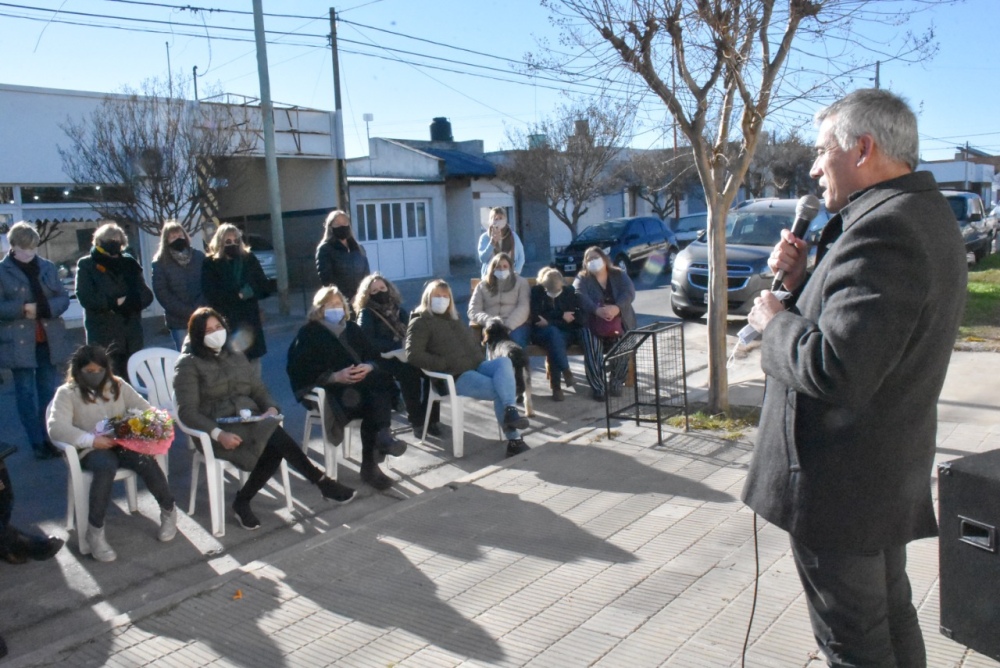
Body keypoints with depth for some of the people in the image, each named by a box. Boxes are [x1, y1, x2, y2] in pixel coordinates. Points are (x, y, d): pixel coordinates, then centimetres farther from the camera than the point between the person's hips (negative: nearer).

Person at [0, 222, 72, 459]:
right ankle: (37, 443, 7)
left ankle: (50, 439, 19)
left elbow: (64, 299, 5)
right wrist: (22, 309, -21)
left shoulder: (48, 267, 7)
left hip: (48, 339, 3)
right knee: (26, 392, 1)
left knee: (48, 391, 10)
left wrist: (44, 308, -14)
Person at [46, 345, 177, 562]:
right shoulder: (67, 393, 3)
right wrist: (92, 440, -25)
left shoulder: (117, 385, 15)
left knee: (146, 460, -30)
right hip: (92, 450, -3)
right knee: (106, 467, -38)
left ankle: (168, 511, -9)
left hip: (124, 444, 3)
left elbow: (145, 409, 10)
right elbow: (56, 427, -13)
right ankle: (95, 531, -27)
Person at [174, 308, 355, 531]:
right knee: (273, 433, -31)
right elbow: (187, 411, -9)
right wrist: (218, 434, -24)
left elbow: (259, 389, 16)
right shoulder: (188, 364, 0)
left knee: (274, 448, -31)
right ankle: (323, 482, -24)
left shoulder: (237, 356, 18)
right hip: (219, 429, -5)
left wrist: (271, 408, -8)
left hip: (250, 422, 5)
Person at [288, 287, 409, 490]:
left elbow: (374, 356, 16)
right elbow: (300, 372, -7)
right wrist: (335, 376, -20)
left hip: (360, 383, 4)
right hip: (329, 389, -4)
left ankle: (376, 450, -37)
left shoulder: (352, 328, 21)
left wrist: (368, 367, -10)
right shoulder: (309, 333, 5)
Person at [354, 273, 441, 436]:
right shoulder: (366, 314, 4)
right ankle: (416, 420, -24)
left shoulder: (398, 309, 20)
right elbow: (369, 342, -9)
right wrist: (397, 346, -18)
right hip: (383, 358, -5)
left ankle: (430, 418, -18)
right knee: (409, 373, -34)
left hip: (404, 355, 5)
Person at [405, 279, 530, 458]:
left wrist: (480, 358, 13)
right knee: (500, 391, -27)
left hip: (477, 367, 7)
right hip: (454, 377, -7)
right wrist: (445, 364, -17)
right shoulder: (420, 322, 3)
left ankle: (510, 411, -43)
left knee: (504, 361, -27)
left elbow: (474, 341, 36)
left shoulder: (454, 318, 28)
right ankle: (514, 440, -26)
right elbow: (413, 355, -12)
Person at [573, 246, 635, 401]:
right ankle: (598, 387, -23)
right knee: (592, 346, -30)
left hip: (619, 320, 1)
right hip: (593, 322, -1)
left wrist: (616, 308, -27)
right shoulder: (582, 278, 10)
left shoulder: (619, 275, 13)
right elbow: (579, 296, -11)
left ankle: (616, 382, -9)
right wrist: (597, 310, -31)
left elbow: (629, 292, -5)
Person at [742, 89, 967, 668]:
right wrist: (801, 281, -1)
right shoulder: (925, 214, 10)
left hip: (841, 484, -11)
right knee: (890, 616, 25)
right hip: (890, 471, 11)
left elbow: (834, 369, -32)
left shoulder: (883, 229, -25)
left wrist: (774, 321, -15)